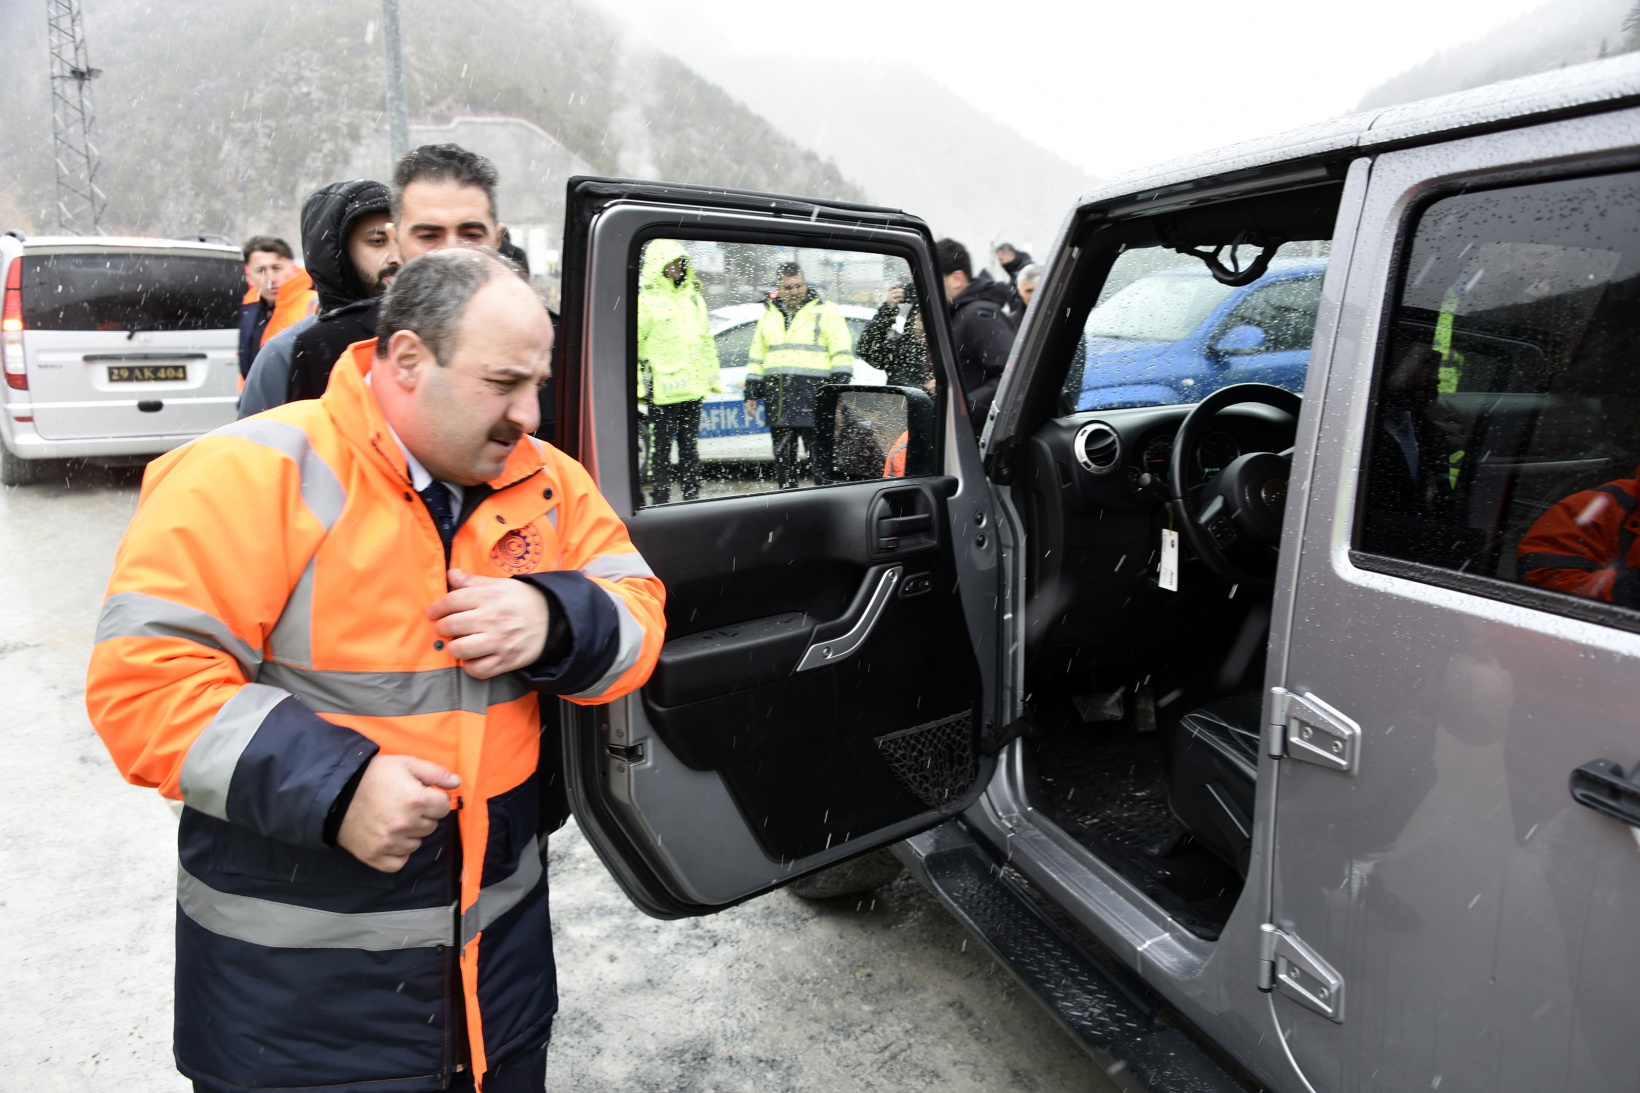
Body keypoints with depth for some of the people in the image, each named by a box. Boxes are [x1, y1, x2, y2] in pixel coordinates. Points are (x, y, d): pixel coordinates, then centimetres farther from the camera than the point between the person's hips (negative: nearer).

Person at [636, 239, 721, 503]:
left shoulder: (694, 297, 14)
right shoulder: (645, 300, -5)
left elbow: (707, 340, 21)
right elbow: (633, 344, -8)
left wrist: (714, 377, 18)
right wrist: (637, 384, -13)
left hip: (692, 389, 6)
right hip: (662, 390, -6)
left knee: (689, 447, 13)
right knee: (661, 449, 0)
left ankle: (692, 498, 21)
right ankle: (661, 501, 7)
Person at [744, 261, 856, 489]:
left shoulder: (826, 311, 3)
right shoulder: (769, 315, 18)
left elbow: (841, 353, -1)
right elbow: (756, 358, 22)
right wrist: (752, 393, 17)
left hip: (813, 397, -5)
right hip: (777, 399, 5)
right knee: (782, 457, 10)